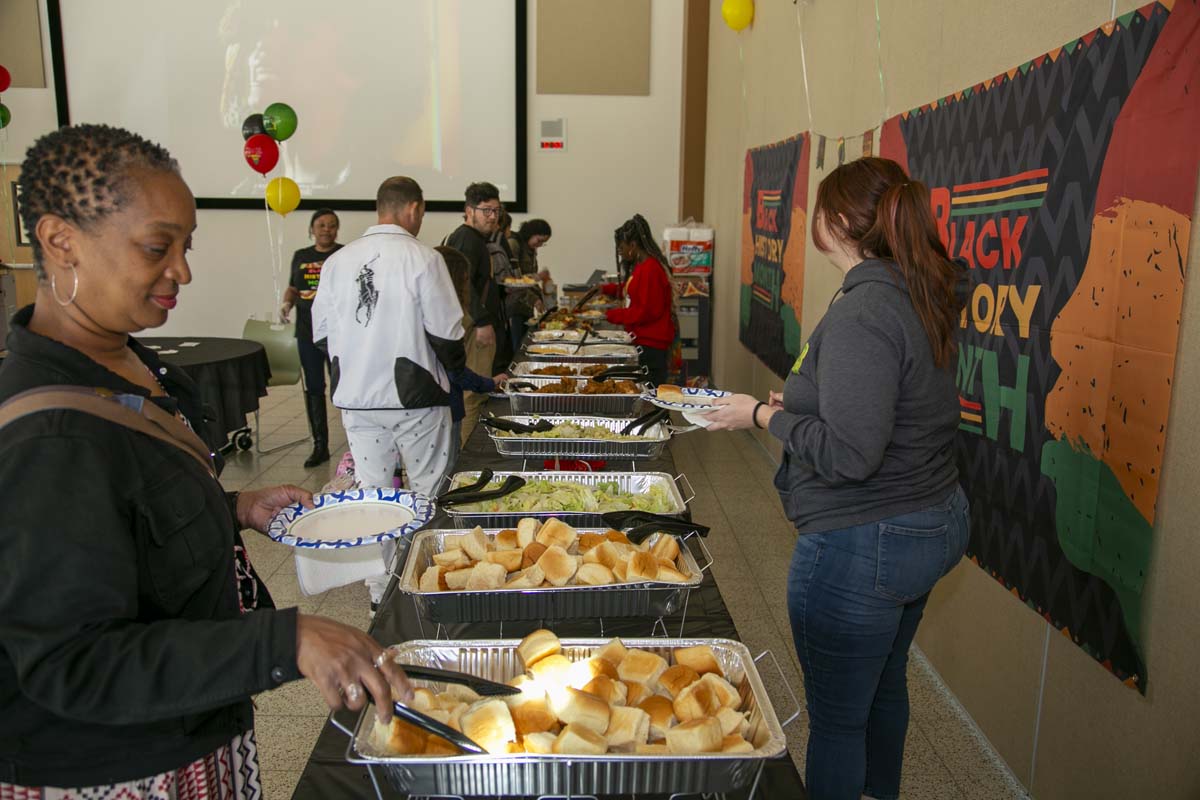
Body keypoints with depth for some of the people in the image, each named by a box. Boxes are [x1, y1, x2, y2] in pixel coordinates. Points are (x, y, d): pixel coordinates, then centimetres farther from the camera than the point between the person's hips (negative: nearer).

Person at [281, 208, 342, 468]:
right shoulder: (300, 256, 11)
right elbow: (292, 288, 19)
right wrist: (287, 302, 0)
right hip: (307, 333, 5)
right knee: (313, 389, 10)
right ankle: (320, 446, 21)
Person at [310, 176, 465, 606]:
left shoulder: (338, 260, 1)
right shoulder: (422, 258, -12)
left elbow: (321, 331, 5)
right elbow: (445, 331, -13)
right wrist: (456, 363, 7)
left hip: (357, 398, 4)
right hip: (415, 397, -4)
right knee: (430, 492, 10)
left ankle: (381, 591, 23)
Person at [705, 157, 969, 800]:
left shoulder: (862, 314, -25)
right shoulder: (922, 299, 4)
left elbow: (848, 454, -28)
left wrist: (765, 415, -15)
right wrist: (801, 404, 10)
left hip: (862, 547, -10)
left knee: (836, 718, 9)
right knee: (884, 684, 30)